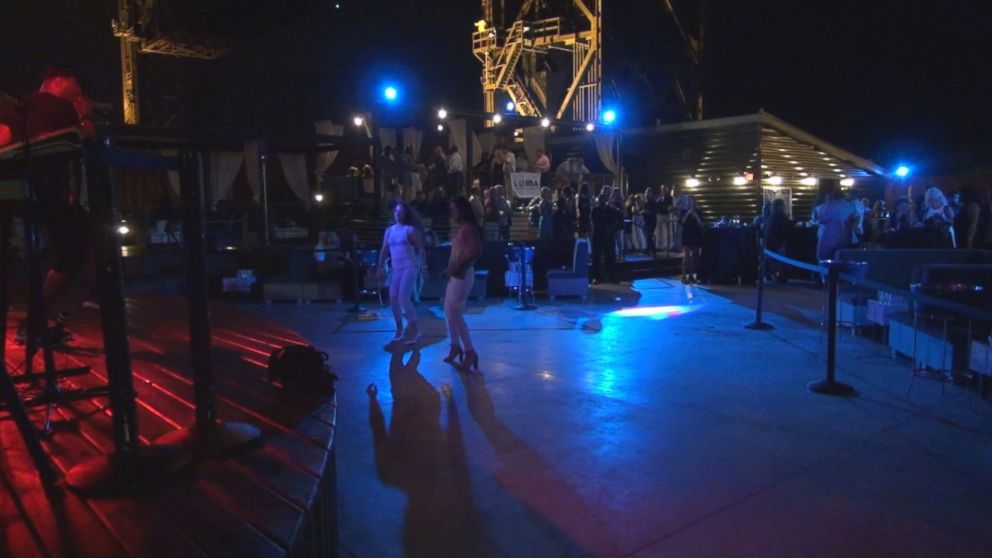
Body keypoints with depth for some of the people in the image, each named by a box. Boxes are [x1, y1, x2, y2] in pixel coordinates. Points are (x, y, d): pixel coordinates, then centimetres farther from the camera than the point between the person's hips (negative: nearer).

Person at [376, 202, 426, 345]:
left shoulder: (411, 230, -2)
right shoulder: (389, 230, 13)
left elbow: (421, 249, -4)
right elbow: (384, 250, 15)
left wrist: (424, 266, -9)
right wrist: (380, 267, 11)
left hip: (410, 267, -6)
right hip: (396, 269, 6)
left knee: (403, 298, -16)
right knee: (393, 299, 4)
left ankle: (414, 329, -6)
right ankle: (399, 328, 22)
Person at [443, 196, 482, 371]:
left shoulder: (469, 227, -12)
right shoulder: (461, 228, 16)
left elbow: (475, 251, -24)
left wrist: (457, 267, -20)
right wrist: (450, 269, 2)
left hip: (462, 275, -10)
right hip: (455, 275, 10)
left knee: (455, 314, -6)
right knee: (449, 311, 16)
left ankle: (470, 352, 1)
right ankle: (455, 346, 28)